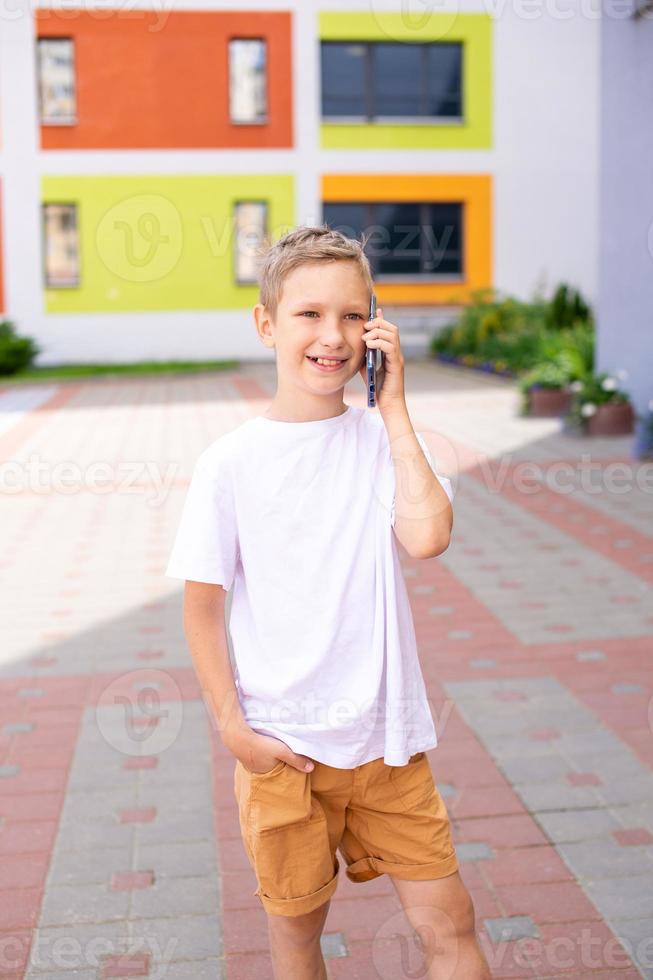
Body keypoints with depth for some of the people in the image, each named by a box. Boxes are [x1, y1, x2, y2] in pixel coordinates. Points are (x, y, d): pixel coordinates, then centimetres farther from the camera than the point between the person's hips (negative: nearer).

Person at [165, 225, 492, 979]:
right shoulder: (229, 462, -7)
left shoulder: (384, 440, -3)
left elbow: (427, 535, -22)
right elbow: (202, 606, -2)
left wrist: (393, 408, -15)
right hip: (281, 744, -1)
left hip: (387, 735, 1)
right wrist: (233, 728, -8)